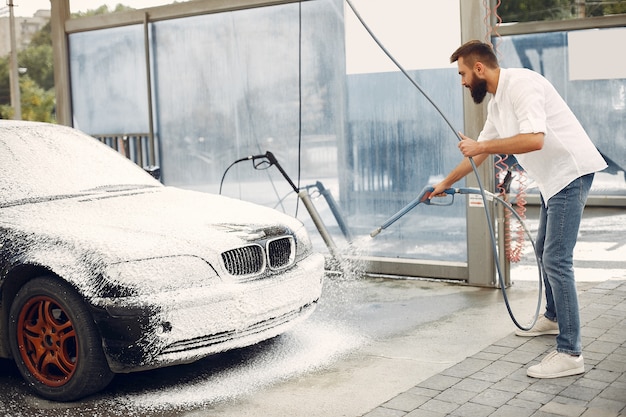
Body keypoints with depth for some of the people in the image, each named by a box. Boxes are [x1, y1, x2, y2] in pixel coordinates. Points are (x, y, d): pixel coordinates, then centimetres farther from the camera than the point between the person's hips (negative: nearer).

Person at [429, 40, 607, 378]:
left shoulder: (520, 84, -18)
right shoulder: (496, 103, 12)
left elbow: (534, 139, -31)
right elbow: (479, 154, 23)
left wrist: (481, 145, -23)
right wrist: (445, 184, 29)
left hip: (571, 172, -11)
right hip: (554, 177, 11)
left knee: (556, 259, -13)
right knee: (544, 250, 22)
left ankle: (570, 353, -10)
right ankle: (553, 317, 41)